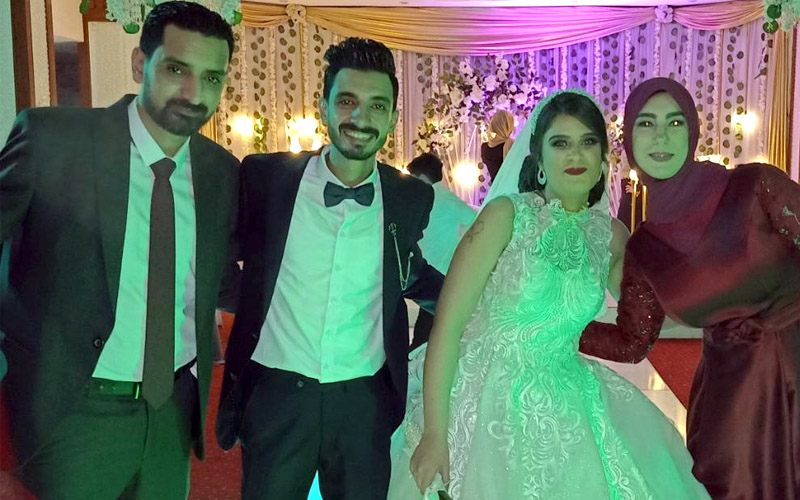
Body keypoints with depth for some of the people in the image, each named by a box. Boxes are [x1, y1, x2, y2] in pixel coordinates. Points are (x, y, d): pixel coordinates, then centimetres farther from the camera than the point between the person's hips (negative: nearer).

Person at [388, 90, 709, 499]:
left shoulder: (611, 235, 3)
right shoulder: (506, 215, -12)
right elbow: (447, 326, -15)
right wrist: (433, 434, -17)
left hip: (565, 406, 5)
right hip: (487, 405, -4)